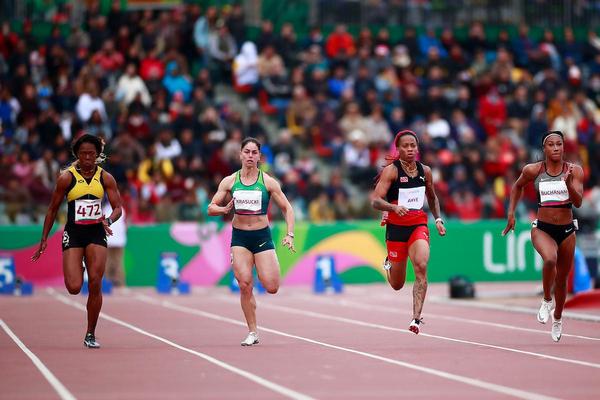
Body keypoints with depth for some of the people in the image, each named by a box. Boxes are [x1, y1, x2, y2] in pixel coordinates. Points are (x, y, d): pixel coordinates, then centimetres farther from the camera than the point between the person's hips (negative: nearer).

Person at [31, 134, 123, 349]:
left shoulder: (105, 178, 1)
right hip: (73, 234, -1)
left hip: (96, 233, 2)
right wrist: (44, 239, 4)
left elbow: (118, 208, 2)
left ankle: (90, 334, 6)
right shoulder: (67, 177, -4)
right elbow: (52, 209, 4)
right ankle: (76, 267, 28)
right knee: (74, 287, -12)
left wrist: (109, 220, -21)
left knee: (95, 285, -7)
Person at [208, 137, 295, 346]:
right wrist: (225, 209, -17)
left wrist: (290, 234, -9)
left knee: (272, 288, -10)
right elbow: (211, 208, 5)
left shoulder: (268, 182, -1)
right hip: (239, 237, 1)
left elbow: (287, 208, 4)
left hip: (262, 236, -1)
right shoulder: (229, 181, 2)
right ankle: (252, 333, 1)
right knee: (245, 285, -12)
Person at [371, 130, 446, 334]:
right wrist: (394, 207, -32)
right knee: (397, 285, 8)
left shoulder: (425, 171, 6)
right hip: (396, 227, -2)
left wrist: (438, 219, 12)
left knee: (421, 266, -26)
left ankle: (416, 318, -25)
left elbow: (432, 198, 24)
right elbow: (375, 201, -15)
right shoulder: (391, 170, -8)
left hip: (419, 225, 2)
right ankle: (388, 264, 46)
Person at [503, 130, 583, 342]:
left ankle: (557, 319, 38)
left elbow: (578, 202, -12)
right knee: (550, 259, -33)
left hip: (566, 230, 2)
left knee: (562, 279, 13)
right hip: (542, 228, -2)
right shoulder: (533, 170, -5)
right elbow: (517, 187, 14)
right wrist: (511, 214, 10)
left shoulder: (574, 171, -5)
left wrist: (569, 183, -28)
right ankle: (547, 300, -8)